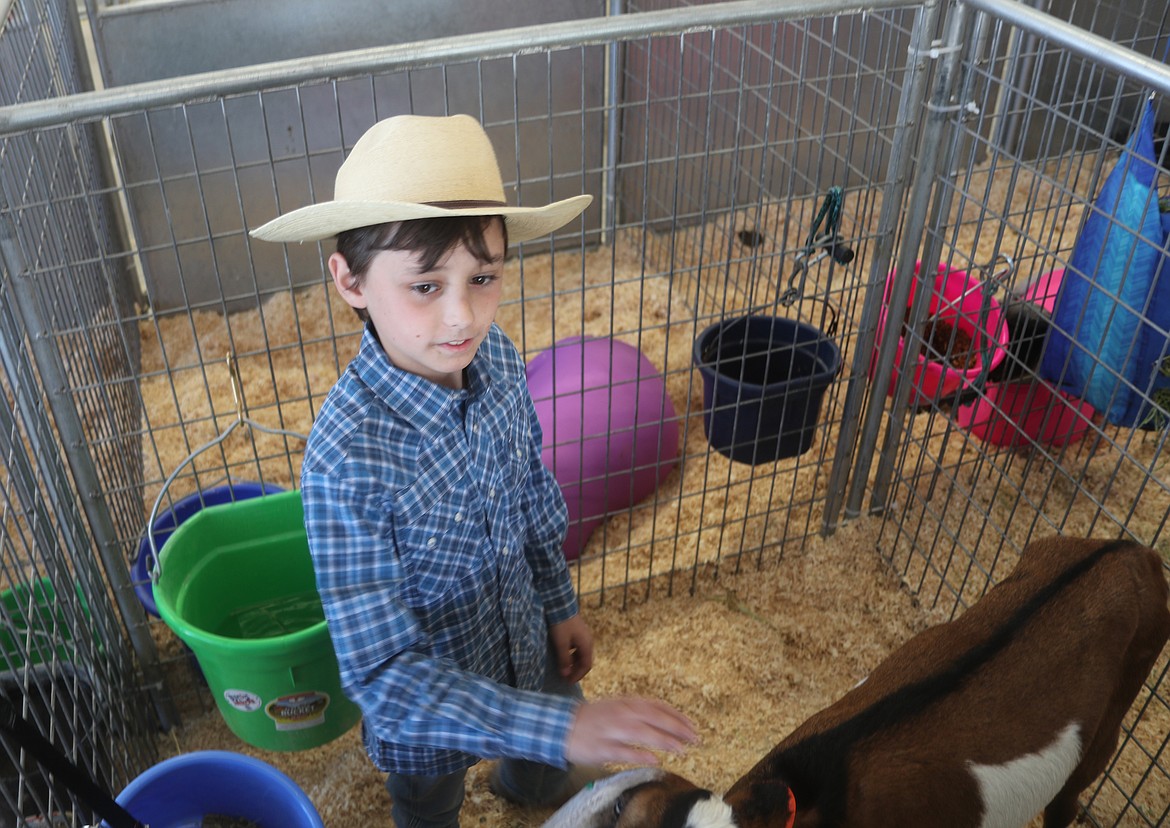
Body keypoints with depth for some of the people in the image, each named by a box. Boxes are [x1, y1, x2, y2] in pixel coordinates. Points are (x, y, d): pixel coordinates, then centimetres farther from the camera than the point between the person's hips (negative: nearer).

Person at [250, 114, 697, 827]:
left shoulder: (497, 359, -20)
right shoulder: (345, 461, -39)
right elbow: (383, 674, -35)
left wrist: (561, 605, 10)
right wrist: (562, 726, -42)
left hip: (523, 640, 5)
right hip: (425, 694, -5)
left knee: (549, 757, 34)